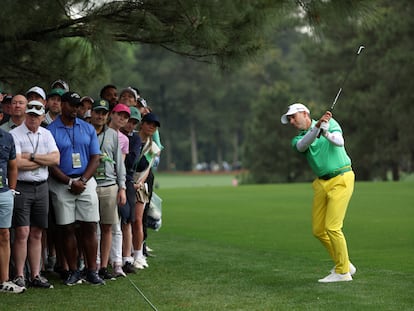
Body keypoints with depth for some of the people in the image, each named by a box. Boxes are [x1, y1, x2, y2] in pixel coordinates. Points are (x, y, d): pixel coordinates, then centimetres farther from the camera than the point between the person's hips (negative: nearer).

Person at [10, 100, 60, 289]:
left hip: (41, 187, 5)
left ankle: (36, 275, 12)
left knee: (36, 234, 8)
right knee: (22, 233, -7)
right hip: (21, 187, -5)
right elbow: (17, 163, -16)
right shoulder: (15, 135, -5)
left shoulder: (46, 134, 12)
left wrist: (32, 157, -10)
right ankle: (19, 276, -1)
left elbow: (56, 159, 1)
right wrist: (43, 161, -6)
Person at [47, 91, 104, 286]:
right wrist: (70, 182, -12)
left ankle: (92, 271, 1)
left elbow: (95, 158, 7)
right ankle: (73, 272, 7)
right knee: (68, 229, 1)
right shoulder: (51, 130, 0)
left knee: (90, 227, -2)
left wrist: (83, 180, -7)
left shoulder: (88, 129, 11)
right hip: (61, 184, -2)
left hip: (86, 182, 2)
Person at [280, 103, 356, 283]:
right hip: (321, 184, 6)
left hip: (341, 179, -6)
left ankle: (343, 272, -2)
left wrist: (327, 133, -35)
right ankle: (344, 263, 23)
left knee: (332, 227, -13)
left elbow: (339, 142, -16)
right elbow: (302, 145, -16)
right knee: (318, 230, 6)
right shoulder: (298, 140, 9)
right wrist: (317, 126, -30)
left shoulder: (330, 122, 1)